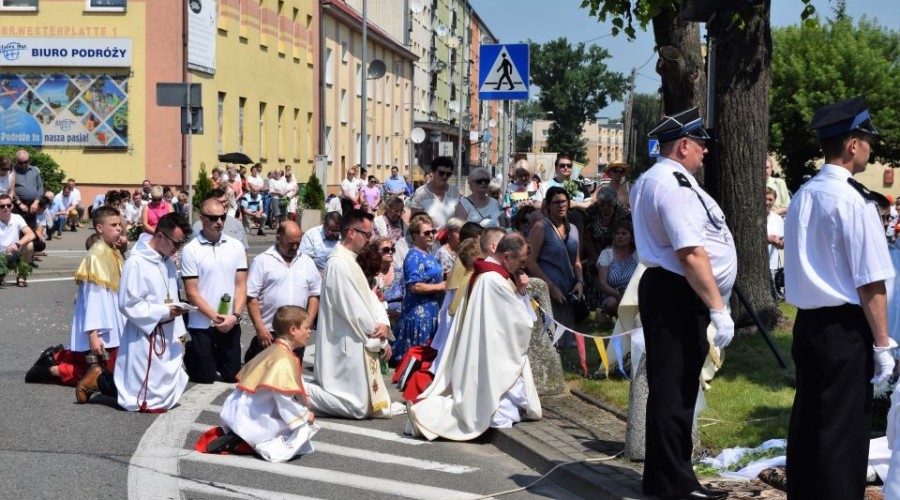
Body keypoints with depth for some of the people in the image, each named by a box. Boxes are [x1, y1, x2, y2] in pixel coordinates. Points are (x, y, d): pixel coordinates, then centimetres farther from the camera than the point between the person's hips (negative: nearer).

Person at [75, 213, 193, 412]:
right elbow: (129, 305, -19)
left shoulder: (168, 261, 8)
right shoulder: (137, 262, -17)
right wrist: (165, 312, -21)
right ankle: (97, 380, 15)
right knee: (143, 399, -2)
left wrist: (178, 332, 11)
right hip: (144, 337, -8)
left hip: (167, 337, 8)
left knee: (168, 393, 12)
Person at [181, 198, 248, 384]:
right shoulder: (190, 250, -8)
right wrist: (215, 317, -15)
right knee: (205, 377, 6)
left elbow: (241, 285, 2)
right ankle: (191, 354, 35)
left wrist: (235, 316, -12)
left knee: (233, 375, 9)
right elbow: (192, 293, -8)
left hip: (230, 324, 3)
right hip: (201, 325, -3)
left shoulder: (236, 246, 2)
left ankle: (215, 357, 38)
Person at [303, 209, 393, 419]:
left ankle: (301, 385, 17)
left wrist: (383, 323, -7)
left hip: (359, 344, 10)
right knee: (357, 406, -7)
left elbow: (369, 296, 12)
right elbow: (354, 310, -20)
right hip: (348, 345, -10)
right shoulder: (339, 263, -19)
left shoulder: (349, 261, 14)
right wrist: (380, 340, -10)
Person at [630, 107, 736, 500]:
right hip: (679, 295, -11)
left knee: (672, 385, 16)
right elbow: (691, 254, -24)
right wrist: (718, 308, -23)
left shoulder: (649, 180, 17)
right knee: (676, 387, -5)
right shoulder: (675, 185, -18)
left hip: (662, 288, 11)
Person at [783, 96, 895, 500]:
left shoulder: (801, 198, 8)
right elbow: (871, 284, -17)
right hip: (846, 329, -8)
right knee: (845, 430, -1)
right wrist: (882, 345, -10)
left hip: (807, 324, 8)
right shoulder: (853, 201, -16)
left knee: (806, 422, 15)